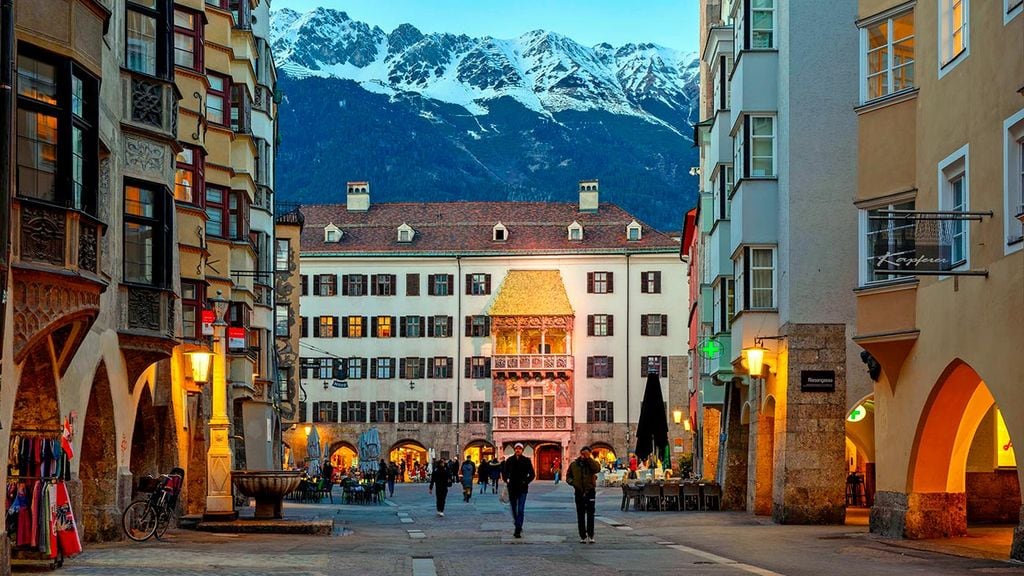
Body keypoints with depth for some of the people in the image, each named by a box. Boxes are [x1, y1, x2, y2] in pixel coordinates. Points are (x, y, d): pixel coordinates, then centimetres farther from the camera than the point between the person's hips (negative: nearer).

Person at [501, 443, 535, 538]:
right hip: (512, 489, 3)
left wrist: (526, 482, -9)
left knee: (521, 510, -10)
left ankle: (518, 531, -12)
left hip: (522, 488, -3)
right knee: (514, 509, 13)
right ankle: (518, 527, 31)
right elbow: (504, 472, 11)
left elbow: (532, 474, 4)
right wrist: (506, 480, -5)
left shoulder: (526, 461, 0)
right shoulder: (509, 460, 4)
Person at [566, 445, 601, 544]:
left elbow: (597, 469, -22)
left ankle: (590, 536, 4)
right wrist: (572, 482, -6)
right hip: (579, 492, 2)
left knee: (590, 515, -2)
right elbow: (568, 476, 15)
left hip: (590, 491, -2)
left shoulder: (591, 463, 1)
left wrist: (588, 458, -21)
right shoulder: (574, 464, 7)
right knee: (580, 516, 5)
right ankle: (583, 536, 10)